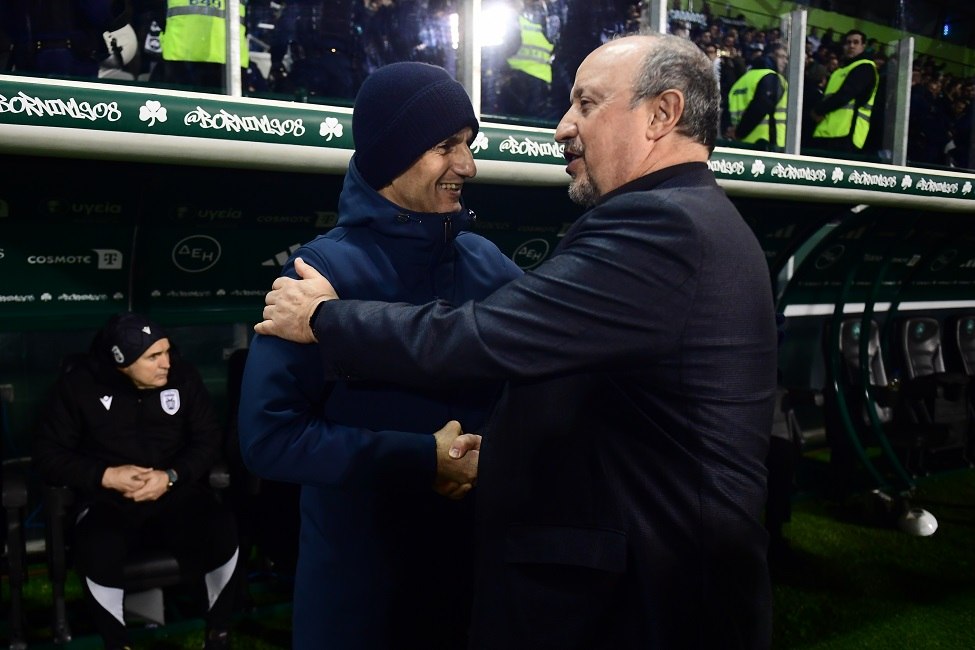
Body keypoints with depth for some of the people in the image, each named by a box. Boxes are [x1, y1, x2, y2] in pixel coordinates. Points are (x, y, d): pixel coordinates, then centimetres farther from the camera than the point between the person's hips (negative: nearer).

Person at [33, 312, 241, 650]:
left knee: (223, 535, -28)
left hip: (176, 490, 1)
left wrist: (170, 476, -17)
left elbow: (209, 439, 0)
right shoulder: (79, 383, -6)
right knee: (97, 555, -33)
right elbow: (48, 452, -2)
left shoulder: (183, 374, -3)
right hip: (109, 498, 0)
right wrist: (106, 476, -17)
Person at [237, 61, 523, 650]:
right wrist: (422, 460, -20)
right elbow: (268, 436, -17)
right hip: (360, 569, -3)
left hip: (477, 555, 4)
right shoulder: (324, 270, -13)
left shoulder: (488, 263, -2)